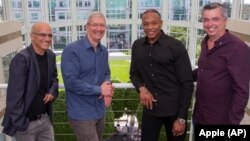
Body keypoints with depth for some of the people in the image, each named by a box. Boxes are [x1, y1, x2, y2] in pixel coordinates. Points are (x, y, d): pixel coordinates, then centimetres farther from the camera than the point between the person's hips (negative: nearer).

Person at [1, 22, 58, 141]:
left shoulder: (50, 56, 0)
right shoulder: (21, 58, -20)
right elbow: (14, 94, -20)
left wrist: (53, 90, -2)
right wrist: (19, 123, -18)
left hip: (45, 119, 6)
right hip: (26, 123, -6)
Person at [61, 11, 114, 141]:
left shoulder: (104, 51, 6)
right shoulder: (72, 50, -16)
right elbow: (70, 82, -22)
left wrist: (107, 86, -8)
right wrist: (99, 89, -17)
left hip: (99, 111, 7)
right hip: (81, 114, -7)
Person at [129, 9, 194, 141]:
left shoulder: (176, 46, -11)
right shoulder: (137, 46, 2)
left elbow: (187, 83, -10)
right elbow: (134, 73, 13)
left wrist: (182, 117, -11)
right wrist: (141, 88, -9)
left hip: (174, 110, -3)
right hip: (150, 108, 3)